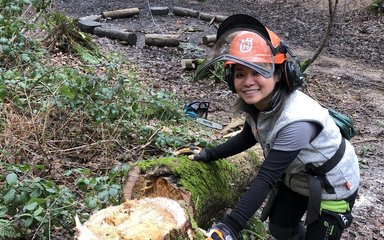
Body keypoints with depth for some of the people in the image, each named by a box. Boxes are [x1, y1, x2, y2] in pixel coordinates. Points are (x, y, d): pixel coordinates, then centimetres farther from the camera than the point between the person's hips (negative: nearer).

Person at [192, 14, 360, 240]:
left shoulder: (297, 120, -39)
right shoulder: (258, 103, -16)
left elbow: (267, 178, -40)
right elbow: (248, 138, 5)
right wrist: (208, 154, 3)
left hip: (333, 187, -7)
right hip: (297, 178, 8)